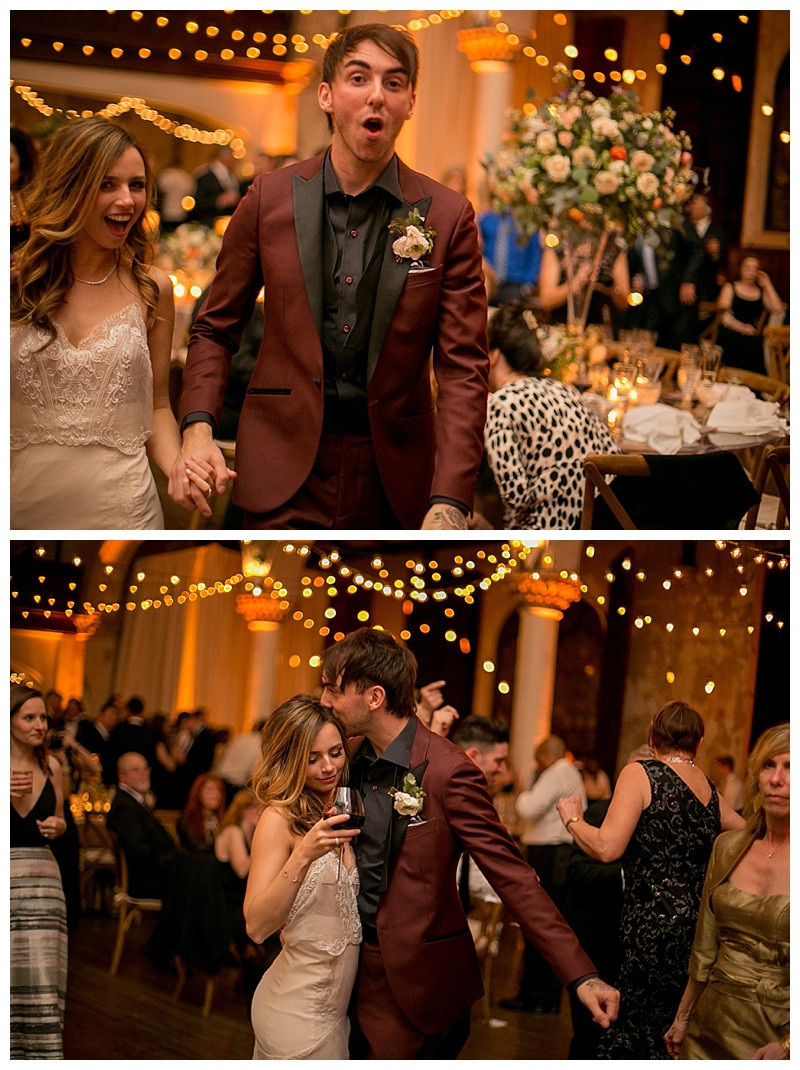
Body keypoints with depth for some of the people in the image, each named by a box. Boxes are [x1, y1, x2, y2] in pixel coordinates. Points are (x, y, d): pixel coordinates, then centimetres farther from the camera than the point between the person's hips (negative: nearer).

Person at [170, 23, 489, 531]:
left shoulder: (449, 217, -2)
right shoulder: (270, 198, 1)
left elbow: (464, 368, -6)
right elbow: (216, 330, 8)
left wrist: (449, 501, -19)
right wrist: (198, 429, -10)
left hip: (395, 479, 0)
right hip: (287, 472, 0)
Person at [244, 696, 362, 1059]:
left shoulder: (339, 813, 7)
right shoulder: (279, 819, -14)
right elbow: (257, 927, -19)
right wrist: (303, 855, -34)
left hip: (337, 1004, 7)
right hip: (298, 1012, -7)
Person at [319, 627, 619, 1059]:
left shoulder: (447, 771, -19)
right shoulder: (357, 760, 4)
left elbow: (511, 875, -21)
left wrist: (581, 975, -26)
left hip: (404, 979, -7)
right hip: (350, 963, 7)